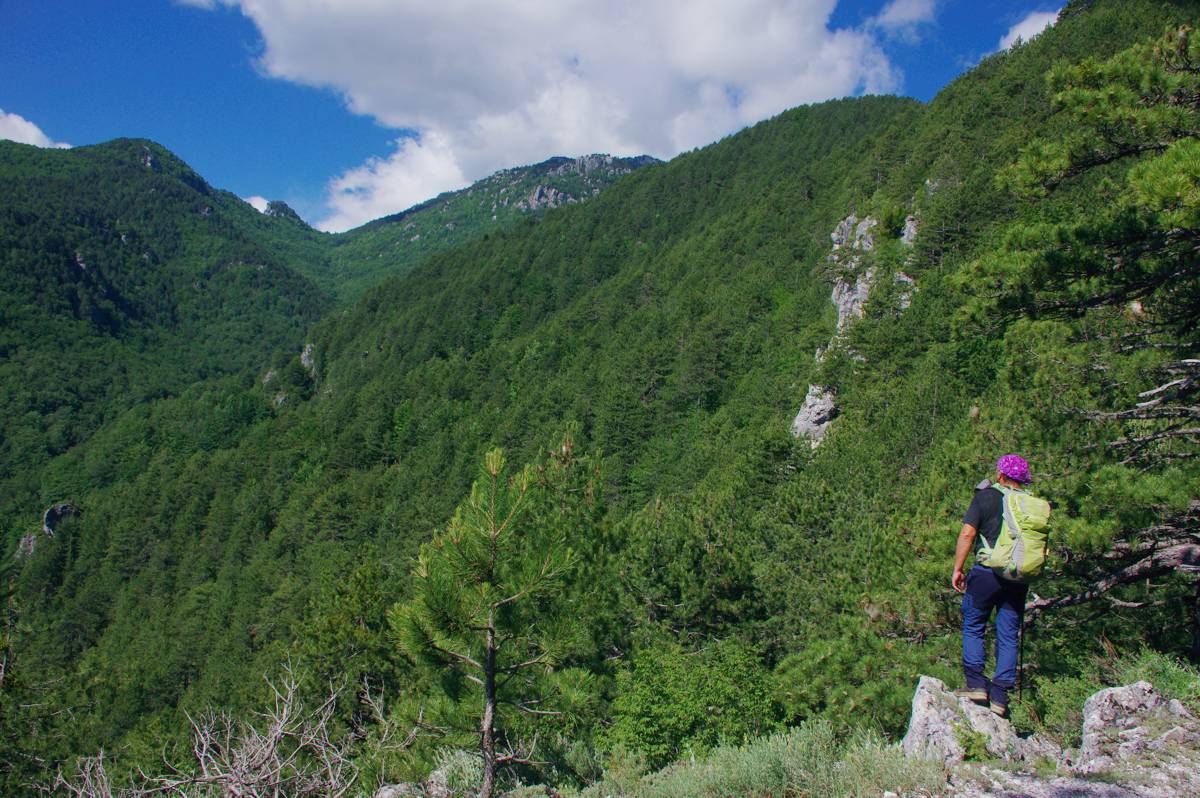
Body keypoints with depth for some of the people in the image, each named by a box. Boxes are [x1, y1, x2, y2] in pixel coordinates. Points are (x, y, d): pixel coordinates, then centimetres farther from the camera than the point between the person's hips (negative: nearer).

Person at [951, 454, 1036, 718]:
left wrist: (957, 569, -3)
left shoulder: (986, 496, -4)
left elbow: (967, 533, -10)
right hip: (1018, 577, 4)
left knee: (973, 628, 10)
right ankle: (1000, 696, 7)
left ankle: (977, 684, 2)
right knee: (1009, 636, 8)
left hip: (987, 572, -4)